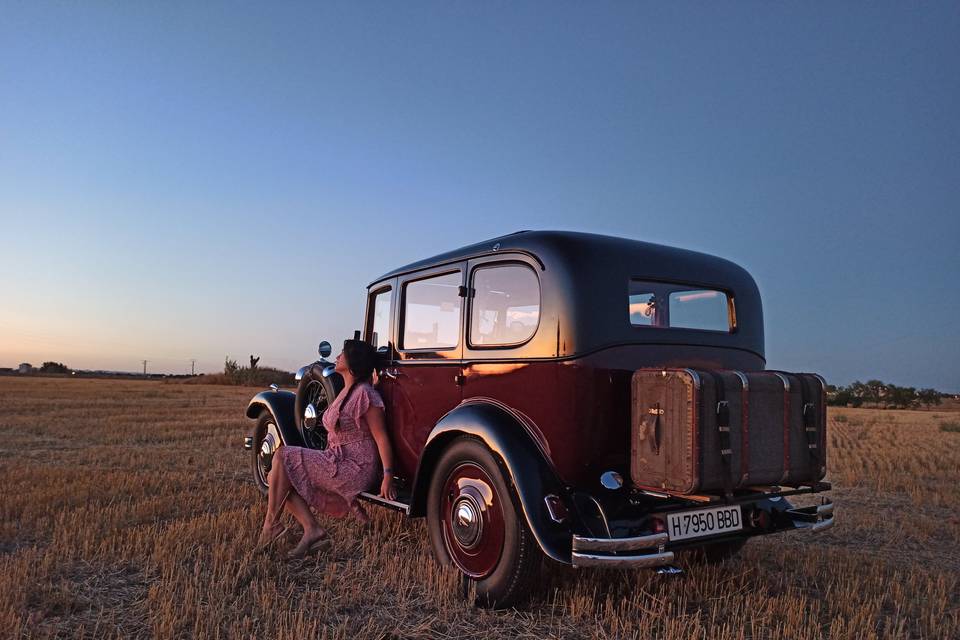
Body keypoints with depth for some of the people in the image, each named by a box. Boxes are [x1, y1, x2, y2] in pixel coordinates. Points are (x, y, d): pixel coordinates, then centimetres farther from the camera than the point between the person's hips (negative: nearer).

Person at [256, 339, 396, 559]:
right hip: (337, 462, 9)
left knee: (282, 457, -13)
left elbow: (381, 437, -17)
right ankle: (312, 531, -4)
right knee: (276, 478, 3)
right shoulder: (346, 392, 14)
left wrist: (388, 476, -22)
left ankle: (272, 524, -2)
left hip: (353, 470, -9)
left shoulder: (365, 394, -15)